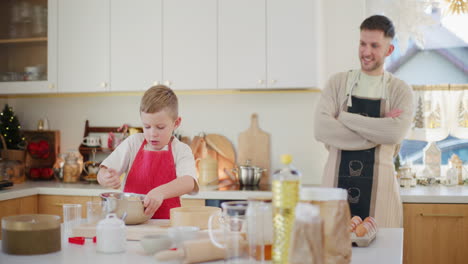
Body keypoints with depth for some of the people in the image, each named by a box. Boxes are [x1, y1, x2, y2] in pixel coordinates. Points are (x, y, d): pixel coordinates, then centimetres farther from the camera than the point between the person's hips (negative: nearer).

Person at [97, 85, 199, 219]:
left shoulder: (181, 150, 1)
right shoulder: (133, 143, 8)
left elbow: (189, 182, -18)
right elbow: (102, 174, 5)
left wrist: (160, 192, -36)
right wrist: (107, 179, -20)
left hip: (166, 223, -4)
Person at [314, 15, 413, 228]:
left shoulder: (399, 90, 4)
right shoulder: (338, 83, 6)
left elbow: (396, 133, -16)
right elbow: (321, 128, -9)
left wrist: (344, 117, -10)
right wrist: (377, 131, -12)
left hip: (378, 189, 0)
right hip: (336, 184, 1)